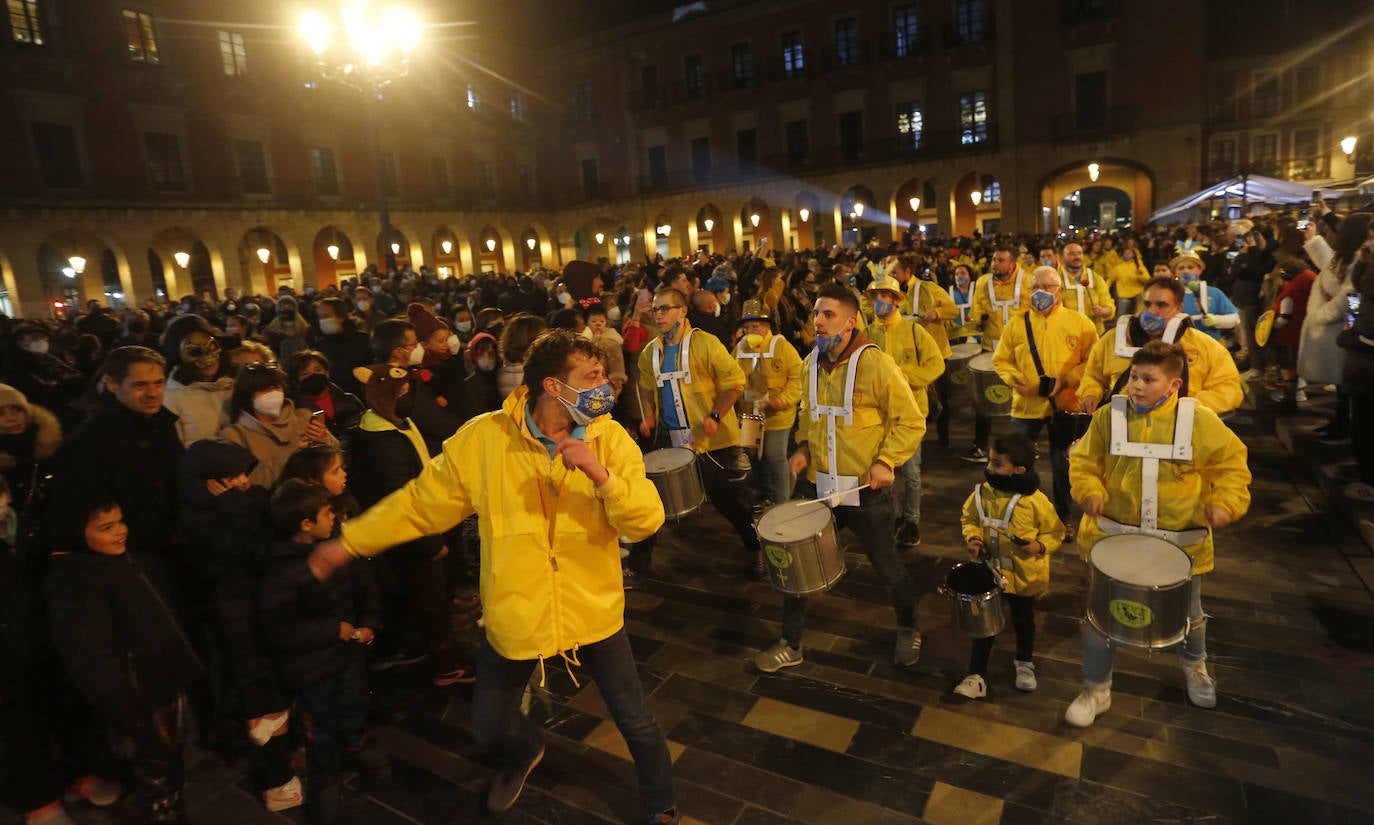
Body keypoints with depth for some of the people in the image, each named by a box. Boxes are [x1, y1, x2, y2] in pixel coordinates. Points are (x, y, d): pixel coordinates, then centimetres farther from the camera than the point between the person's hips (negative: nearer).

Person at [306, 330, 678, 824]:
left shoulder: (610, 437, -13)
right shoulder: (484, 438, -15)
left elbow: (646, 523, -19)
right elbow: (423, 502, -2)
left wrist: (601, 474, -34)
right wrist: (349, 542, 1)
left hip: (593, 613, 0)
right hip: (515, 616, 1)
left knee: (637, 723, 12)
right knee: (489, 729, 19)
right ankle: (524, 752, 57)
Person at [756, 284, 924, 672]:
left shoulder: (875, 364, -15)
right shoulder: (811, 363, 3)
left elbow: (911, 421, -10)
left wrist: (886, 461, -19)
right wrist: (803, 447, 2)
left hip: (866, 490, -5)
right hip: (819, 486, 5)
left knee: (886, 565, 14)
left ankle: (908, 630, 42)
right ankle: (791, 644, 25)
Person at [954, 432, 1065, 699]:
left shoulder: (1035, 501, -20)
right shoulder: (982, 493, -11)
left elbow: (1055, 532, -8)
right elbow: (969, 519, 5)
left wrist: (1040, 546, -25)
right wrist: (972, 537, -13)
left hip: (1024, 576, -2)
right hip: (989, 572, 2)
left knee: (1023, 621, 22)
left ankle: (1025, 662, 48)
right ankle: (977, 675, 19)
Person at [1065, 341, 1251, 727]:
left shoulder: (1200, 420, -10)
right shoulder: (1110, 416, -9)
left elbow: (1231, 461, 1)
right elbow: (1084, 460, 0)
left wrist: (1225, 502, -13)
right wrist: (1089, 492, -17)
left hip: (1181, 541, 1)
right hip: (1114, 536, 0)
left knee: (1187, 613, 23)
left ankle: (1194, 665, 56)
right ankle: (1096, 689, 23)